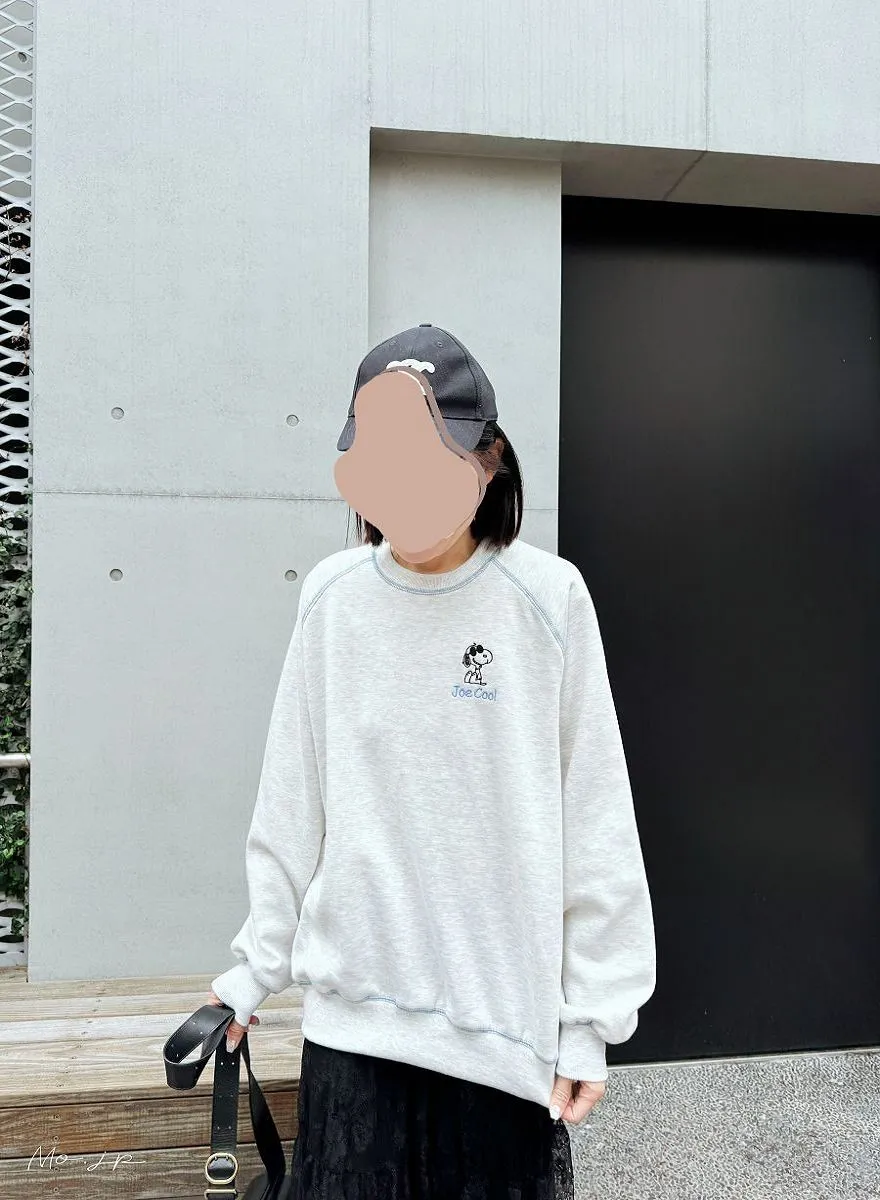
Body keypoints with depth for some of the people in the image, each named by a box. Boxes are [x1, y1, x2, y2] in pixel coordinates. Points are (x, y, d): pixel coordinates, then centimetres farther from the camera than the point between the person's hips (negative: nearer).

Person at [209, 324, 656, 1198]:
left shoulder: (547, 598, -10)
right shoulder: (330, 598, -3)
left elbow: (595, 823, -6)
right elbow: (291, 812, 4)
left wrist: (592, 1014, -4)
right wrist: (256, 966, 8)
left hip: (506, 1010, -1)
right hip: (353, 1005, 2)